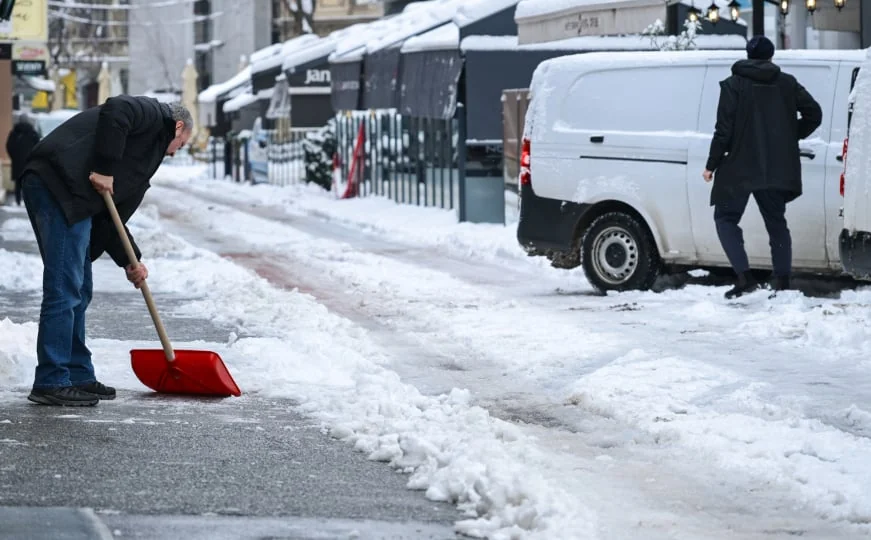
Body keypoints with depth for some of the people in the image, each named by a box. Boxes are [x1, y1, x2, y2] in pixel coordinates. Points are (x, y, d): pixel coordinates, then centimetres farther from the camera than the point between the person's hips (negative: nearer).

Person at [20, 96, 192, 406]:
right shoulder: (155, 116, 8)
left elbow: (109, 216, 26)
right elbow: (115, 111, -15)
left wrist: (129, 261, 17)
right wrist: (105, 170, -14)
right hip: (59, 185, -10)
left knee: (79, 291, 15)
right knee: (64, 288, -9)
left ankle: (78, 377, 22)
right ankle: (50, 383, -7)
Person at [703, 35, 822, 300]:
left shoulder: (733, 85, -4)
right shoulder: (787, 84, 5)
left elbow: (724, 130, -9)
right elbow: (814, 114, 1)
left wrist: (712, 165, -3)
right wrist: (792, 136, 16)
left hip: (740, 169, -4)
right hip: (777, 169, 4)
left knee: (726, 218, 7)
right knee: (776, 223, 14)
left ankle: (745, 277, -9)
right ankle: (782, 283, 9)